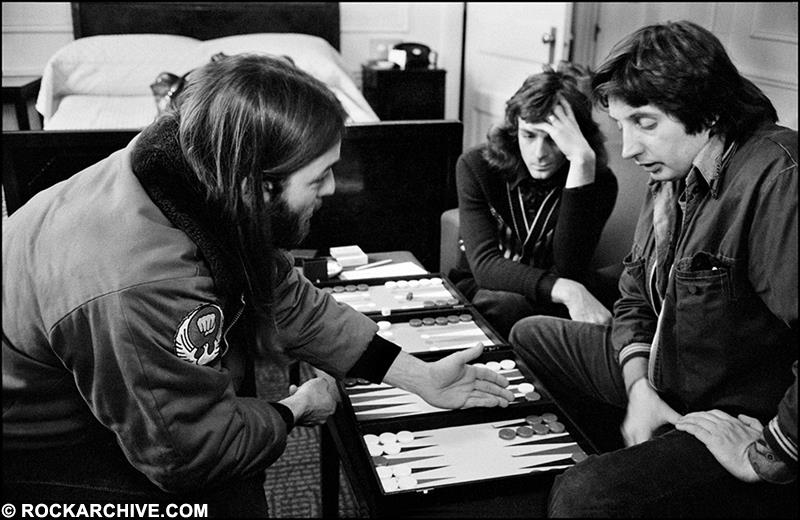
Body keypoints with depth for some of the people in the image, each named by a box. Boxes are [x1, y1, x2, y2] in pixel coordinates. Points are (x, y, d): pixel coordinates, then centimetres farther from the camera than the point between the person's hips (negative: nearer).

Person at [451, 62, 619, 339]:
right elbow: (484, 265, -25)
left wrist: (583, 163, -35)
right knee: (506, 305, -37)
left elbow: (567, 270, -30)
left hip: (550, 304, 2)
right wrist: (566, 290, -43)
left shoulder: (599, 182, -14)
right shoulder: (476, 166, -13)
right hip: (480, 293, -1)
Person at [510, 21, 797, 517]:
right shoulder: (671, 175, 3)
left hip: (747, 420, -9)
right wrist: (639, 389, -4)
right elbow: (636, 299, 11)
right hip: (666, 387, 9)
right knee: (531, 336, 20)